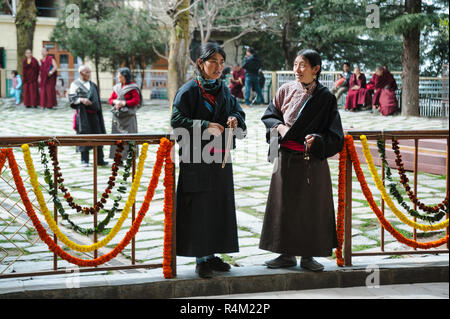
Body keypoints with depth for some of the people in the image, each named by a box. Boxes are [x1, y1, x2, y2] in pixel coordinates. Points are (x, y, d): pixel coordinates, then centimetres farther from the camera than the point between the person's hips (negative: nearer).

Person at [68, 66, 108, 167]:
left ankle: (99, 160, 8)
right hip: (83, 113, -5)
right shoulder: (75, 84, 1)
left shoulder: (93, 85, 17)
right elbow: (71, 97, -9)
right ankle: (84, 160, 3)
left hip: (93, 113, 5)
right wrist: (81, 99, -26)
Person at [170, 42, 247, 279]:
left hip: (220, 157, 7)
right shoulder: (189, 90, -6)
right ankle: (201, 258, 4)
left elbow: (238, 112, 18)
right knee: (199, 208, -4)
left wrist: (235, 120, -6)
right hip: (197, 157, -6)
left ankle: (212, 254, 19)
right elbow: (176, 120, -11)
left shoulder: (224, 90, 12)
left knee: (220, 205, 9)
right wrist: (205, 126, -20)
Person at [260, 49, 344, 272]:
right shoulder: (286, 90, 3)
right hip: (286, 158, 2)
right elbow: (269, 116, 12)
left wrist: (317, 139, -22)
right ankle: (287, 254, 17)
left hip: (312, 160, -2)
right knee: (284, 205, 6)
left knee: (311, 207, 3)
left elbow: (335, 136, -5)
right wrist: (279, 126, -8)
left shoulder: (325, 98, -4)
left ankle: (308, 255, 16)